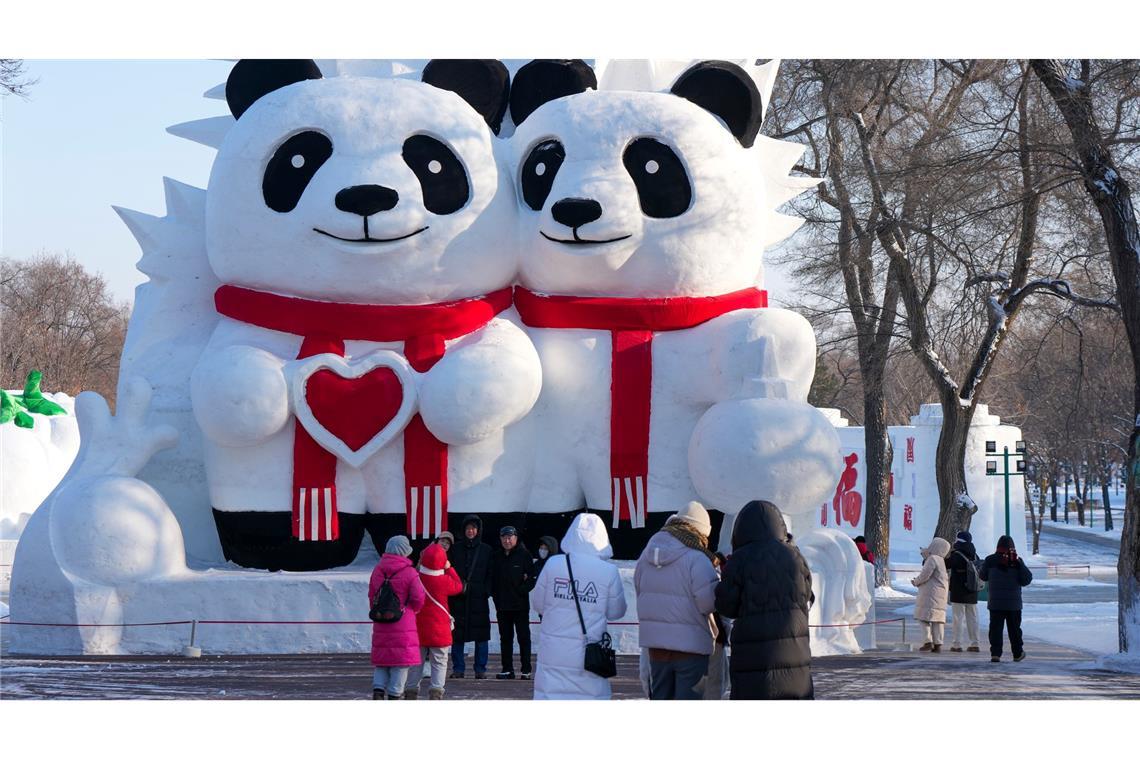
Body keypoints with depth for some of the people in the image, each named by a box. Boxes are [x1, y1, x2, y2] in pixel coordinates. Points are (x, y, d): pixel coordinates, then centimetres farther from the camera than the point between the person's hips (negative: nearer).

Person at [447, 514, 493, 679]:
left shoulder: (486, 551, 7)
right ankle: (458, 668, 6)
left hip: (479, 599, -1)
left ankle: (480, 669, 5)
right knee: (457, 635, -1)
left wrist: (486, 591, -6)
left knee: (481, 635, -1)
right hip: (458, 599, 1)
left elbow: (490, 575, 7)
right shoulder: (455, 549, 9)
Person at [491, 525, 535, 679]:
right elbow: (492, 578, 14)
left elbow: (533, 577, -5)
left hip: (520, 604, -5)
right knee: (505, 638, 8)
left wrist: (524, 589, -15)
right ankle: (507, 669, 14)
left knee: (523, 637, 0)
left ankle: (526, 670, 2)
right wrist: (494, 594, 2)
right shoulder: (497, 556, 10)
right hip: (502, 604, 5)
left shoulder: (524, 555, -3)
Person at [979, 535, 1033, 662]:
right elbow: (1027, 580, -3)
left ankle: (995, 653, -12)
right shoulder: (1017, 562, -6)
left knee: (995, 628, 0)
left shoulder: (990, 560, -4)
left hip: (995, 603, 0)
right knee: (1014, 628, 13)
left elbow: (983, 576, 9)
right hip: (1014, 603, 0)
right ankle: (1017, 654, 22)